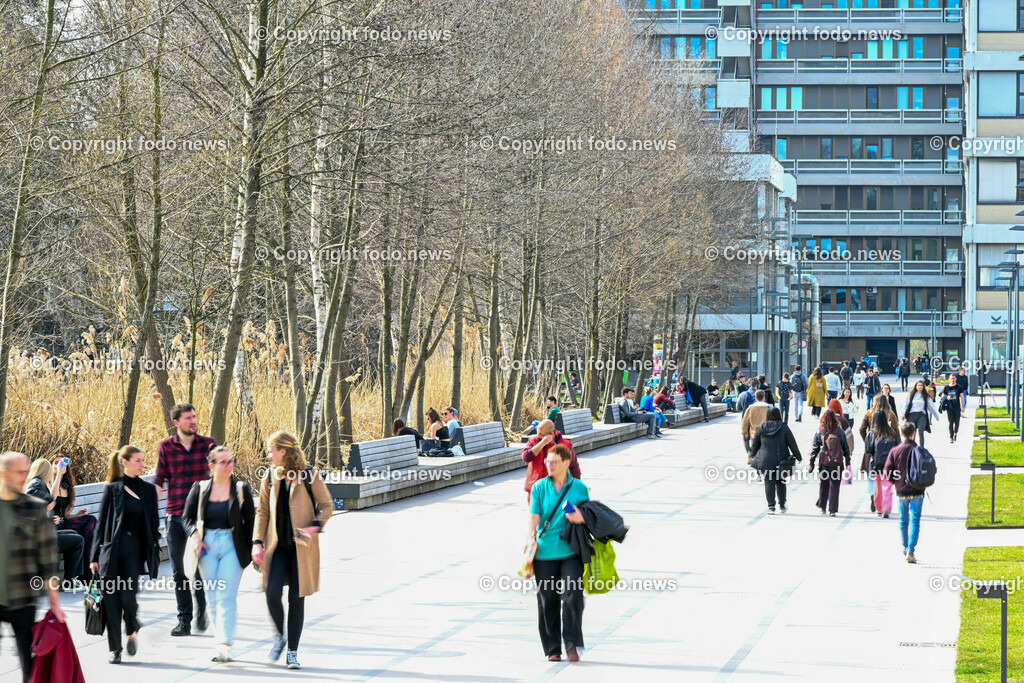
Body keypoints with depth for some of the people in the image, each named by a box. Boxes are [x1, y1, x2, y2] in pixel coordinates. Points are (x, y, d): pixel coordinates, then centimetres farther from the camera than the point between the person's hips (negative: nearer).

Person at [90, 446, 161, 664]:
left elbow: (153, 524, 12)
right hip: (112, 549, -1)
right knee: (111, 599, -1)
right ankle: (115, 648, 9)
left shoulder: (148, 490, 9)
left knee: (128, 597, -11)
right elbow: (102, 523, 4)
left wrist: (154, 555, 6)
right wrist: (96, 556, 1)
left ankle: (132, 631, 18)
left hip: (135, 550, 1)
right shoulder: (113, 489, 2)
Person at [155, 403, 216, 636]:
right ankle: (184, 620, 11)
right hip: (176, 516, 1)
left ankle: (202, 611, 19)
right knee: (178, 571, 4)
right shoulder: (166, 447, 4)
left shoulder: (208, 444, 3)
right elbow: (158, 482, 6)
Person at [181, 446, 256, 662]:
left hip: (232, 546, -3)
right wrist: (196, 536, -6)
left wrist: (251, 549, 0)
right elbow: (187, 516, 11)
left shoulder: (241, 489, 3)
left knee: (227, 597, -11)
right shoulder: (200, 488, 6)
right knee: (213, 598, 6)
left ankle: (224, 645, -15)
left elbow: (250, 521, 4)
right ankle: (222, 640, 14)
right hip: (208, 545, 3)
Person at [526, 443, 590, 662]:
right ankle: (552, 650, 14)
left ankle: (572, 644, -1)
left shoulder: (579, 488, 6)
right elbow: (534, 519, 0)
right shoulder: (539, 488, 5)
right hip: (545, 553, 1)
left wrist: (581, 518, -11)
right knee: (548, 600, 4)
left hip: (571, 551, -1)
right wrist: (529, 545, -12)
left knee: (572, 597, -14)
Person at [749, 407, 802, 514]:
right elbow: (792, 443, -2)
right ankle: (782, 505, 19)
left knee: (769, 483, 3)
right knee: (781, 483, 15)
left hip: (766, 461, 0)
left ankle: (771, 506, -4)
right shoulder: (783, 427, -5)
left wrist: (753, 455, 24)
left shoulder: (761, 428, -1)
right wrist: (798, 457, 8)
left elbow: (755, 445, 7)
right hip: (781, 461, 0)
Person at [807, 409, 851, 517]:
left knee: (823, 485, 16)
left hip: (824, 463, 1)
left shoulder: (819, 432, -1)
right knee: (834, 486, 2)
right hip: (837, 463, -1)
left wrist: (811, 463, 6)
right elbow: (846, 448, 3)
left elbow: (814, 448, 2)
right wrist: (848, 463, 11)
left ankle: (822, 506, 26)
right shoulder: (840, 431, -1)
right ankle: (832, 509, -1)